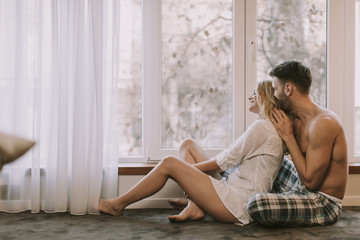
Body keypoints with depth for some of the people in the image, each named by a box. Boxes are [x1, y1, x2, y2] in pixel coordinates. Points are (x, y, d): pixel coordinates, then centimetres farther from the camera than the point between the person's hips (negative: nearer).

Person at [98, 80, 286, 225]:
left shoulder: (261, 127, -12)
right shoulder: (270, 129, 19)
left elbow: (221, 163, -10)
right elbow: (227, 158, 18)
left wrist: (185, 169, 2)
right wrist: (189, 169, 12)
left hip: (237, 206, -10)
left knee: (169, 164, -12)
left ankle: (117, 204, 5)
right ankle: (194, 207, -4)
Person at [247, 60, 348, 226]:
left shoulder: (323, 122, -26)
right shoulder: (296, 118, 3)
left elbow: (310, 181, -25)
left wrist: (288, 136, -20)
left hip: (323, 203, -9)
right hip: (302, 187, 9)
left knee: (257, 204, -32)